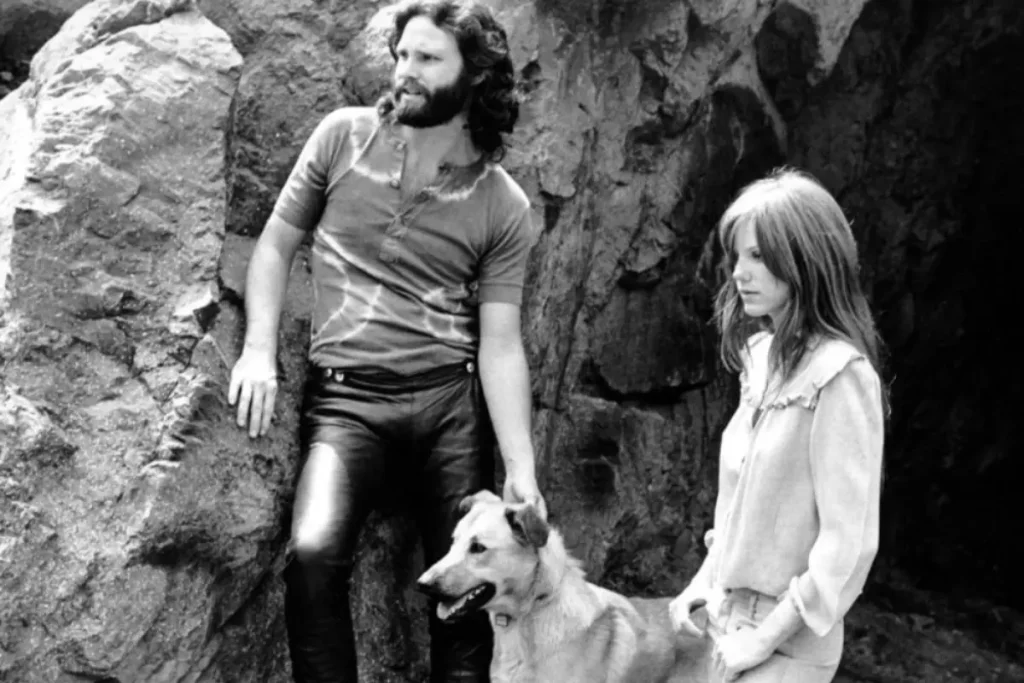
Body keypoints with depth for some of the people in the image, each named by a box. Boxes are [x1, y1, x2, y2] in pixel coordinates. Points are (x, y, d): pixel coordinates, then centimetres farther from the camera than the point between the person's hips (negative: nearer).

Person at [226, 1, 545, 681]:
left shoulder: (503, 206, 2)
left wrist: (521, 471, -9)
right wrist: (260, 350, -4)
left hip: (453, 402, 1)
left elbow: (501, 344, 0)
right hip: (346, 397, -1)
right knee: (313, 553, -25)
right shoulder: (343, 137, 4)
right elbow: (276, 244, 12)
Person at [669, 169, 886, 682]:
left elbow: (849, 542, -20)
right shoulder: (761, 354, 4)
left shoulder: (840, 375, -19)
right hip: (729, 618, 7)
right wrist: (705, 580, 6)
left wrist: (766, 638, -17)